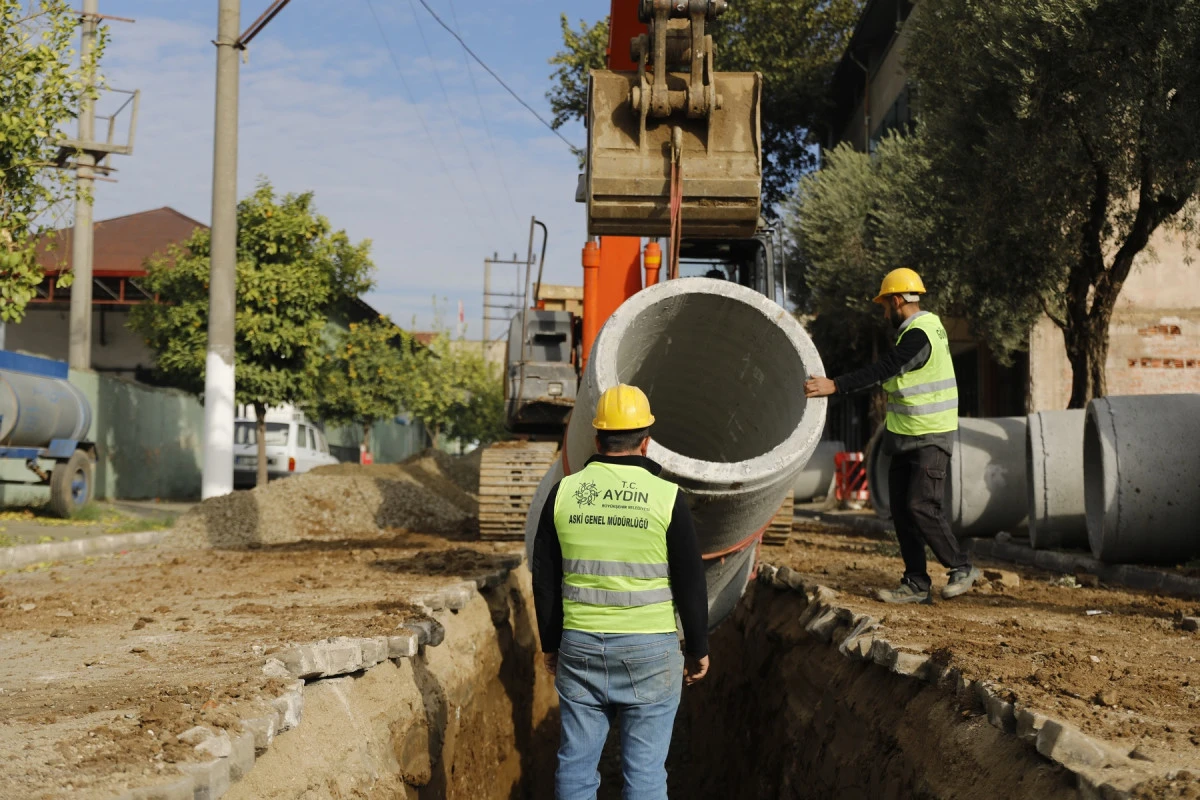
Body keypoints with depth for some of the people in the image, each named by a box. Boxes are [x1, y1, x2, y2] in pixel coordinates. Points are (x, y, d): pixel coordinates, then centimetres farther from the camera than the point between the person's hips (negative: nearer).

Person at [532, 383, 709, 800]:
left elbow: (545, 580, 5)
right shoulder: (666, 497, -8)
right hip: (650, 649, -2)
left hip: (580, 645, 3)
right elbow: (690, 583, -4)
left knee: (576, 763, 11)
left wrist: (551, 644, 16)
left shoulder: (564, 492, 0)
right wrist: (698, 648, 8)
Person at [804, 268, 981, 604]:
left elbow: (883, 370, -27)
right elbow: (890, 372, 19)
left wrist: (835, 386, -31)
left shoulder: (919, 335, -18)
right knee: (902, 508, 6)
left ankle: (962, 568, 5)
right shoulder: (926, 326, 14)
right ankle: (916, 584, 9)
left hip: (931, 438, -10)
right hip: (907, 437, 10)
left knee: (922, 506, -13)